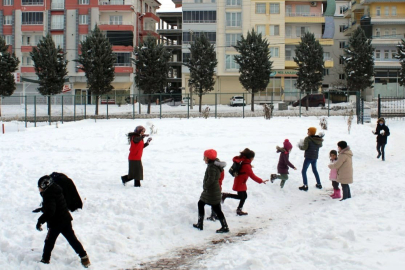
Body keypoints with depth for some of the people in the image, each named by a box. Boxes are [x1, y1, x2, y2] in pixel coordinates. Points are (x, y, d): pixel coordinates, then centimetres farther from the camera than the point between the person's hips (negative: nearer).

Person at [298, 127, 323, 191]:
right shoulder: (319, 139, 3)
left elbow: (305, 147, -21)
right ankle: (319, 184, 30)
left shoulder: (307, 139, -17)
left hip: (308, 157, -7)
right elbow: (320, 145, 19)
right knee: (315, 170, 25)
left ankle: (305, 186, -8)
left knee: (303, 171, 0)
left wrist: (300, 145, -3)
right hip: (315, 157, 7)